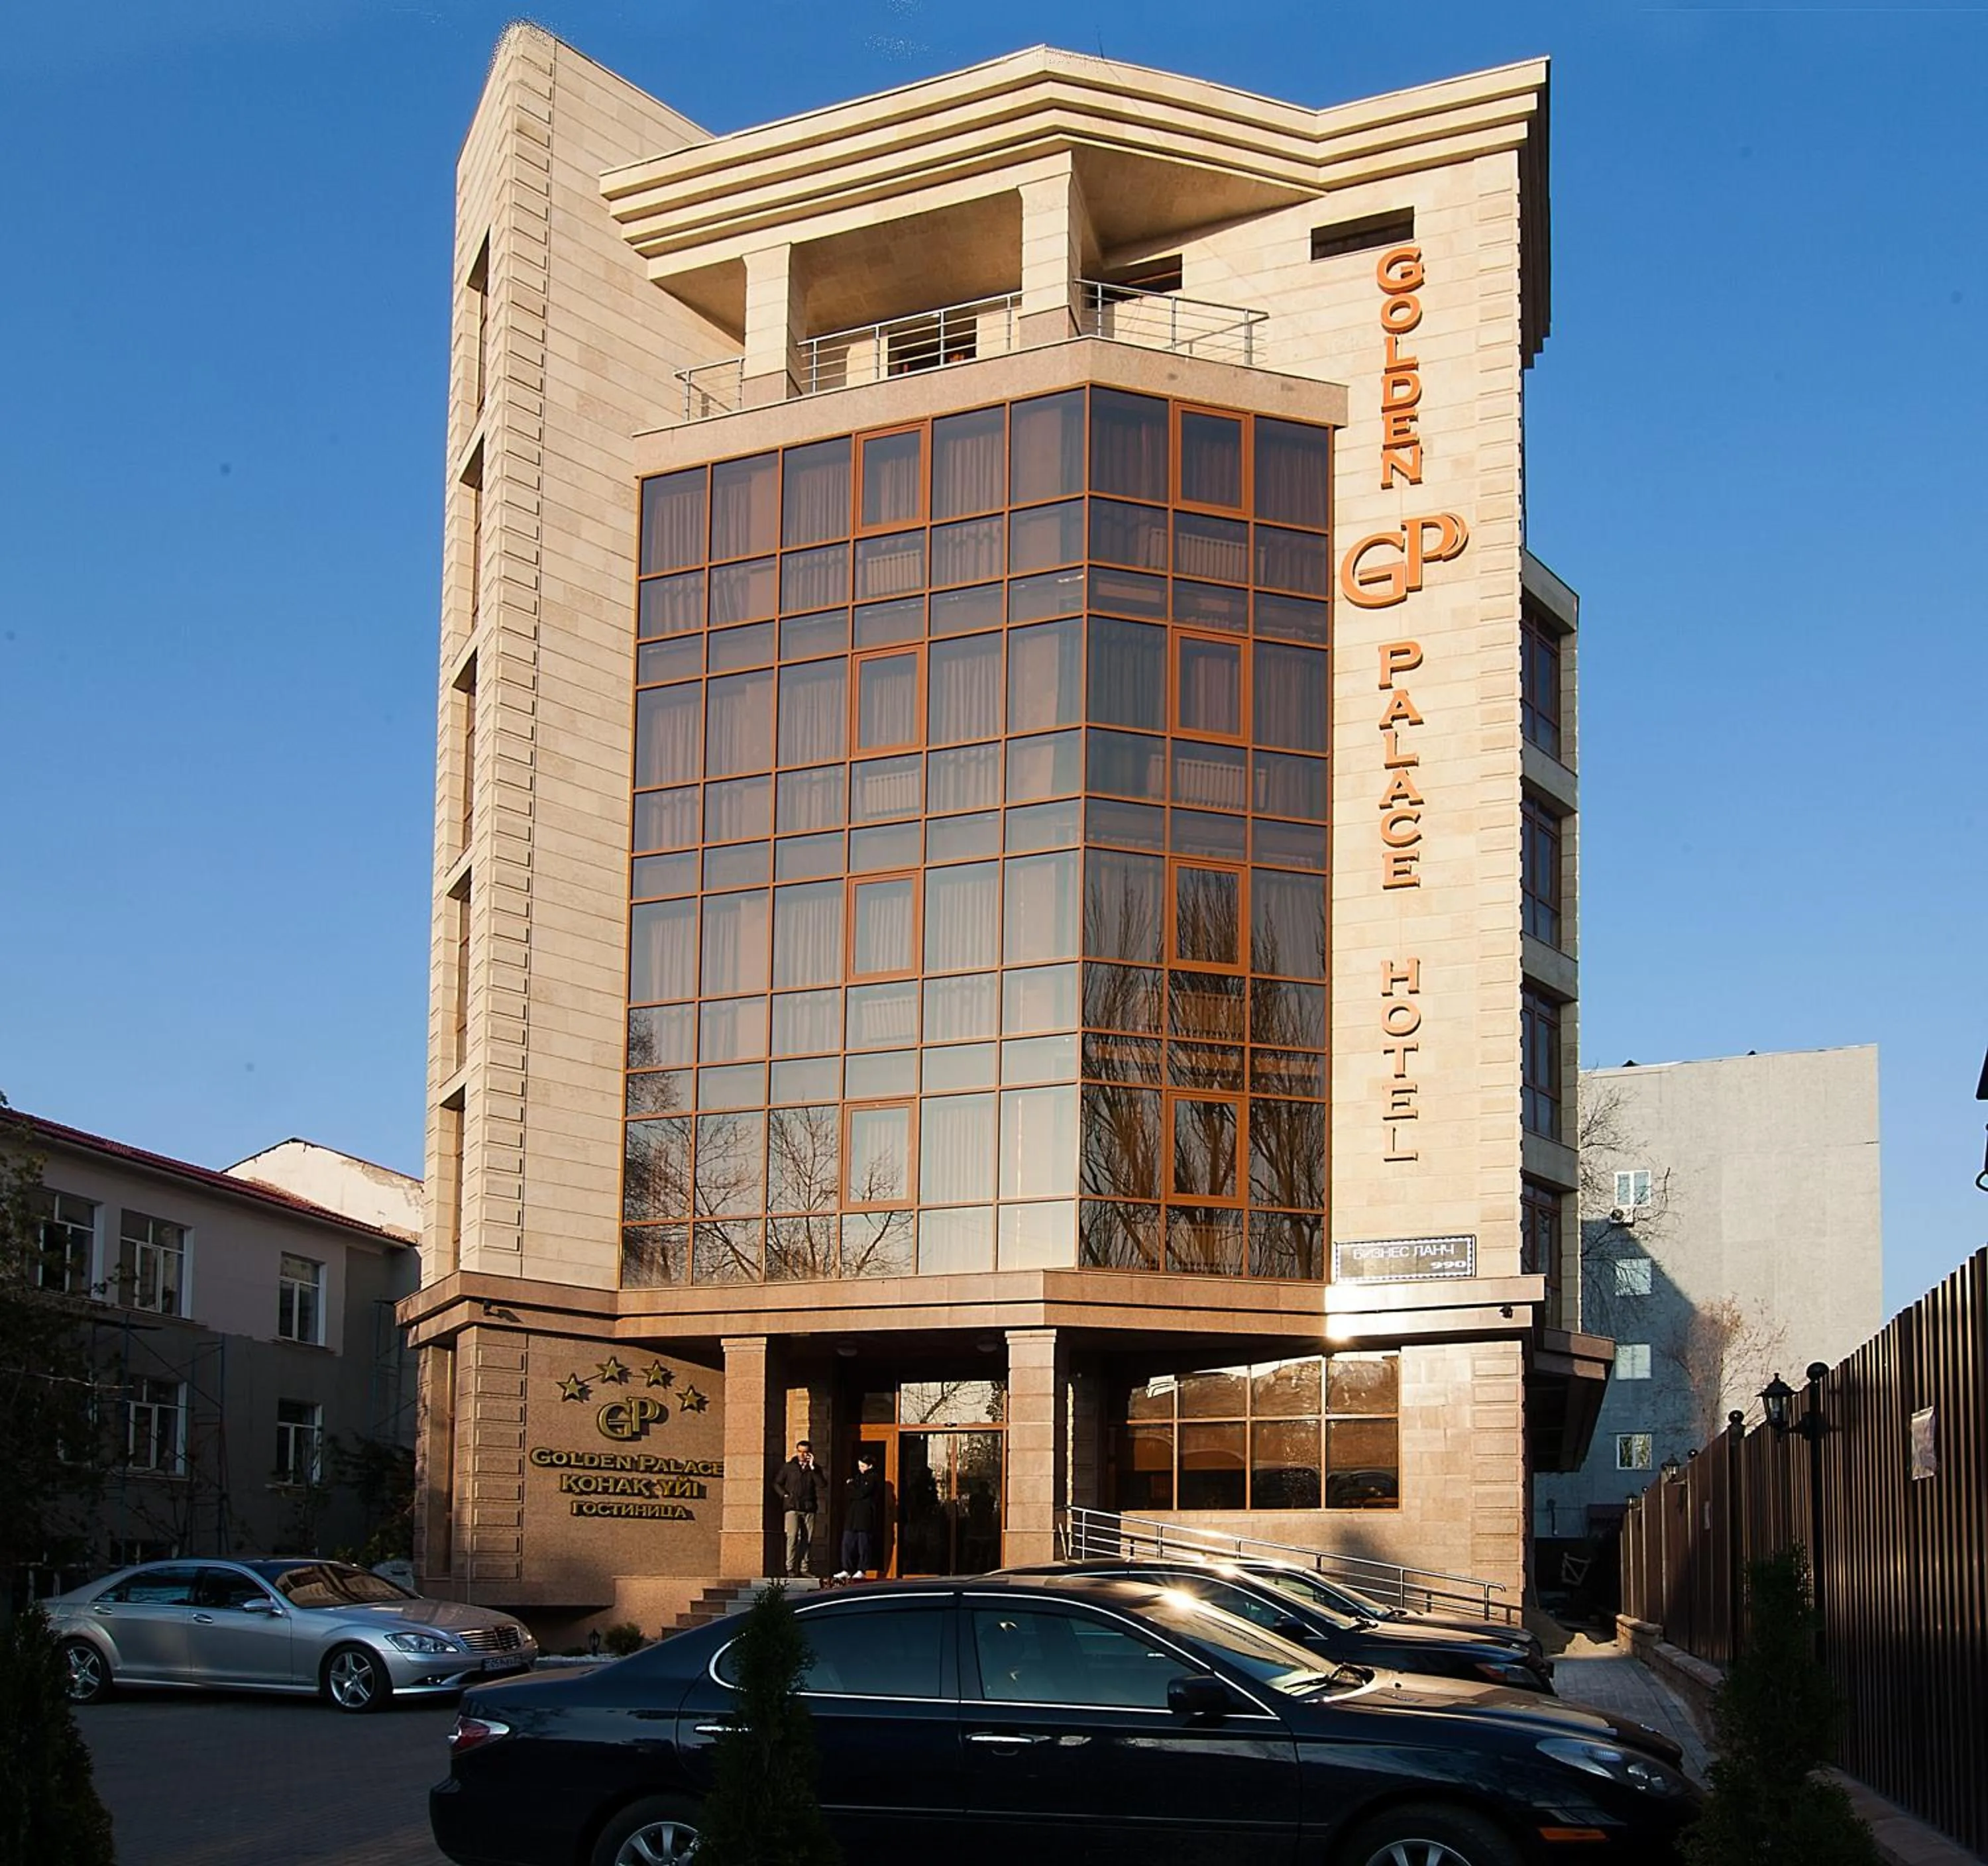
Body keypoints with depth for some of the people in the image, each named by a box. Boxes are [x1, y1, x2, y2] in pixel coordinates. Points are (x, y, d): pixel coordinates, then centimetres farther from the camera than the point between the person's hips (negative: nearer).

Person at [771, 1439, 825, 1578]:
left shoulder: (814, 1468, 11)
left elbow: (822, 1485, -5)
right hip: (792, 1508, -2)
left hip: (809, 1509, 2)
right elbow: (777, 1484, 14)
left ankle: (803, 1568, 5)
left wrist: (812, 1467, -9)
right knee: (792, 1537, -13)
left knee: (807, 1540, 1)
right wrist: (784, 1495, -1)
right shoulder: (788, 1467, 9)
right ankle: (791, 1568, -13)